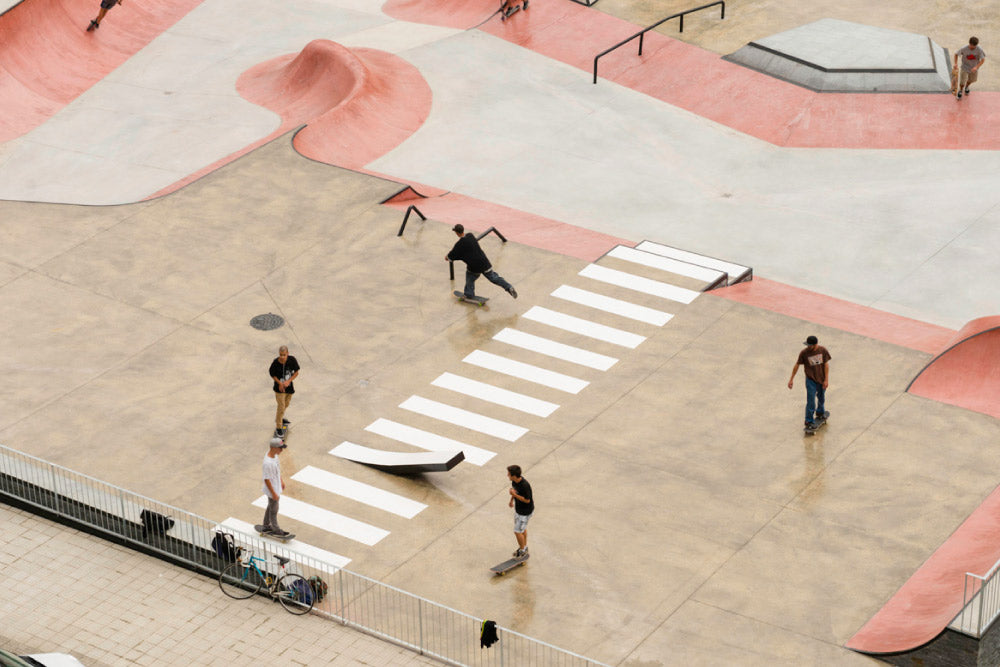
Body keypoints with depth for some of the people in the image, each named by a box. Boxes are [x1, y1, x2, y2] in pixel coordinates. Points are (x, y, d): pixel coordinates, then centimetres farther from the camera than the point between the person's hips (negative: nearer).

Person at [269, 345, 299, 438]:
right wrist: (280, 383, -18)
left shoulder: (292, 360, -18)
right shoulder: (275, 363, -24)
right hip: (279, 388, -4)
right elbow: (272, 374, -7)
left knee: (286, 404, 24)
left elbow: (296, 372, -5)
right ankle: (278, 428, 5)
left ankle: (279, 418, 50)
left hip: (289, 387, 4)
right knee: (281, 407, -8)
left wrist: (288, 381, -19)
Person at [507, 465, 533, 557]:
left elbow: (527, 500, -29)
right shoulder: (514, 481, -11)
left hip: (525, 511, -8)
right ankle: (525, 547, 44)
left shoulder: (525, 485, -37)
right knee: (523, 529, 25)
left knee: (518, 531, 4)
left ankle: (522, 550, 25)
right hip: (518, 508, 8)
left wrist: (514, 495, -31)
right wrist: (511, 500, 22)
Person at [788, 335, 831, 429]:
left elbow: (826, 364, -6)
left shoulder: (822, 350, -12)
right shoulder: (804, 353, -17)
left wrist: (826, 380, -8)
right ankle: (809, 422, 6)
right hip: (811, 380, -3)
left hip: (821, 379, 3)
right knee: (811, 402, -6)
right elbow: (797, 365, -7)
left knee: (821, 399, 23)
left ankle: (820, 413, 48)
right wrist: (791, 379, -4)